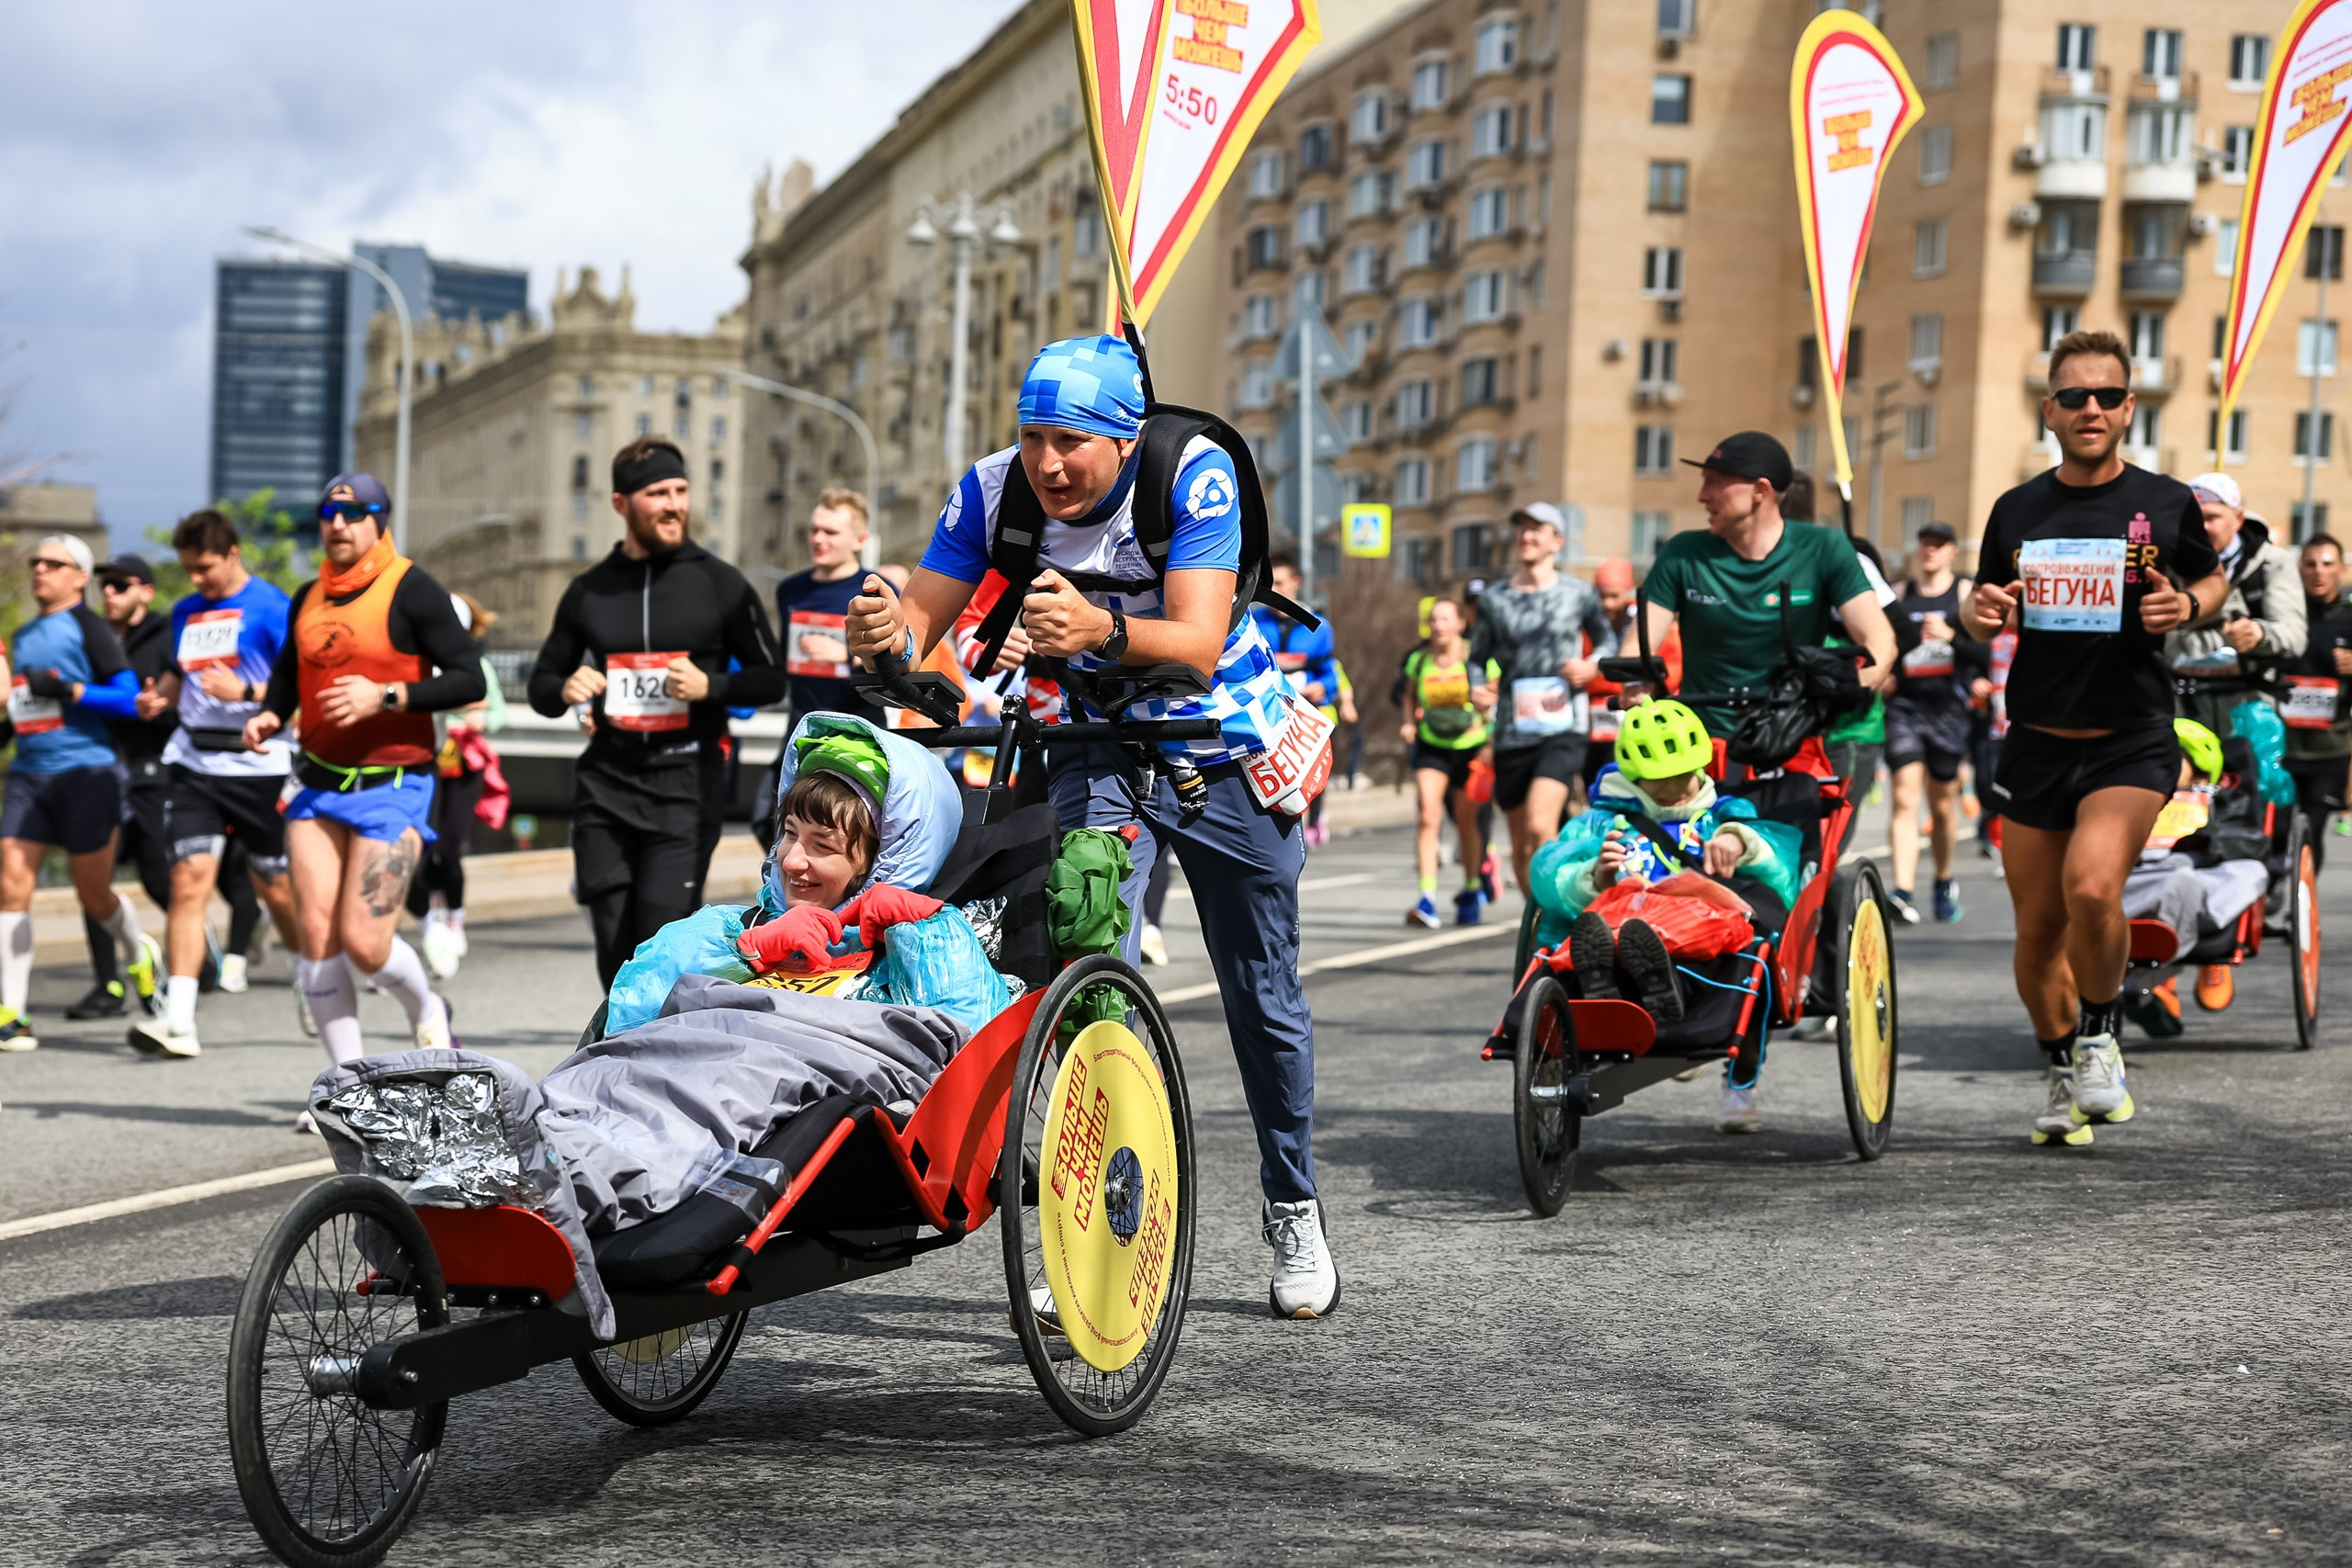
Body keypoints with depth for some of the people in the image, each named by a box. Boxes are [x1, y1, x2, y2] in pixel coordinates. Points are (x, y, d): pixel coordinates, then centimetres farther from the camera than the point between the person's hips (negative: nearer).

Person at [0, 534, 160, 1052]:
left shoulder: (89, 628, -5)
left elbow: (129, 699, -11)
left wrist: (69, 690, -20)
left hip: (86, 772, -6)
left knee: (95, 897, 4)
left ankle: (139, 951, 38)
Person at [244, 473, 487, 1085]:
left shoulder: (411, 589, -8)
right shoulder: (308, 598, 11)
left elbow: (468, 680, -12)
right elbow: (289, 674, 26)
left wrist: (384, 696, -22)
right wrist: (269, 716, 5)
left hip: (391, 785, -6)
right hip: (318, 782, 6)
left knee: (363, 941, -11)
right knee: (315, 934, -4)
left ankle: (428, 1012, 21)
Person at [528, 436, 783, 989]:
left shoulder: (720, 584, 3)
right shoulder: (589, 591, 11)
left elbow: (770, 678, 6)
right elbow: (542, 682, 18)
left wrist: (710, 686, -13)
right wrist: (565, 690, -6)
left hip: (685, 782, -3)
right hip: (606, 783, 3)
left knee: (661, 937, -14)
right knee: (615, 948, 3)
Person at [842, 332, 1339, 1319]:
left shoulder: (1193, 476, -27)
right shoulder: (995, 489, -17)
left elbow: (1197, 642, -36)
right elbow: (926, 615, -19)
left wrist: (1101, 628, -55)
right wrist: (889, 632, -43)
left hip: (1222, 749, -2)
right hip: (1099, 749, 2)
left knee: (1263, 998, 8)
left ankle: (1294, 1212, 27)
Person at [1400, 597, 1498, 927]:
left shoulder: (1479, 661, -7)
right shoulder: (1418, 661, 1)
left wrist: (1487, 704, -19)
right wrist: (1409, 722, 0)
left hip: (1471, 748, -1)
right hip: (1431, 748, 1)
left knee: (1467, 823, 9)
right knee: (1428, 816, -17)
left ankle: (1471, 890, 33)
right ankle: (1427, 900, -23)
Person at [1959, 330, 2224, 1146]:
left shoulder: (2165, 503, -2)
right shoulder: (2017, 511, 4)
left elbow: (2213, 577, 14)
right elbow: (1983, 611, 17)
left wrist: (2188, 605, -8)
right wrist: (1980, 610, -7)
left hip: (2131, 742, -3)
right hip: (2037, 742, 3)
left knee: (2092, 886, -26)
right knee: (2037, 930, 7)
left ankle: (2101, 1034, 1)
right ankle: (2062, 1072, 31)